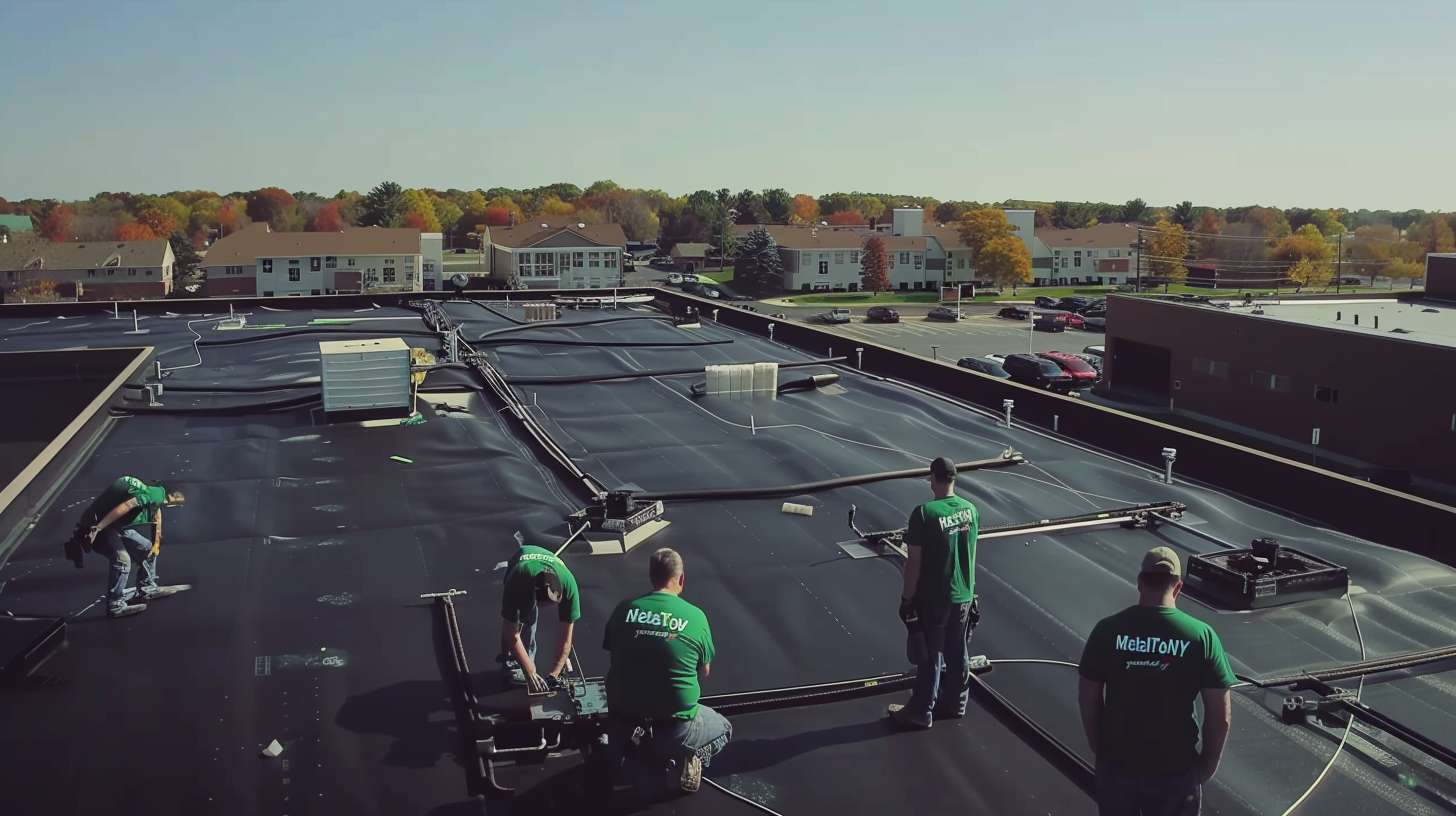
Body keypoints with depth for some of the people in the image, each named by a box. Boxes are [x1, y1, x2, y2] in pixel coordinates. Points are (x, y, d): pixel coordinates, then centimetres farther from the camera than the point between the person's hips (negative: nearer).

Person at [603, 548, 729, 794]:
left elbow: (612, 652, 10)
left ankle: (610, 748, 7)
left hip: (624, 717, 2)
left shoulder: (625, 608, -5)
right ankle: (687, 758, -2)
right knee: (723, 729, 28)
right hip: (675, 725, -2)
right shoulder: (696, 617, -8)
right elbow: (704, 671, 6)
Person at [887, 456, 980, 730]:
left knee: (930, 656, 5)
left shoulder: (924, 513, -21)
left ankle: (920, 712, 17)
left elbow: (914, 562, -18)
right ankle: (955, 704, 32)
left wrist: (907, 598, -8)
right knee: (957, 653, 18)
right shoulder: (971, 510, -1)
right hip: (963, 596, 5)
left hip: (933, 599, -5)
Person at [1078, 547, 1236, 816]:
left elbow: (1087, 700, -4)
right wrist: (1209, 764, 6)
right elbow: (1220, 717, -9)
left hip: (1117, 762, 1)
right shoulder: (1201, 635, -13)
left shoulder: (1108, 630, -11)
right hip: (1175, 768, -1)